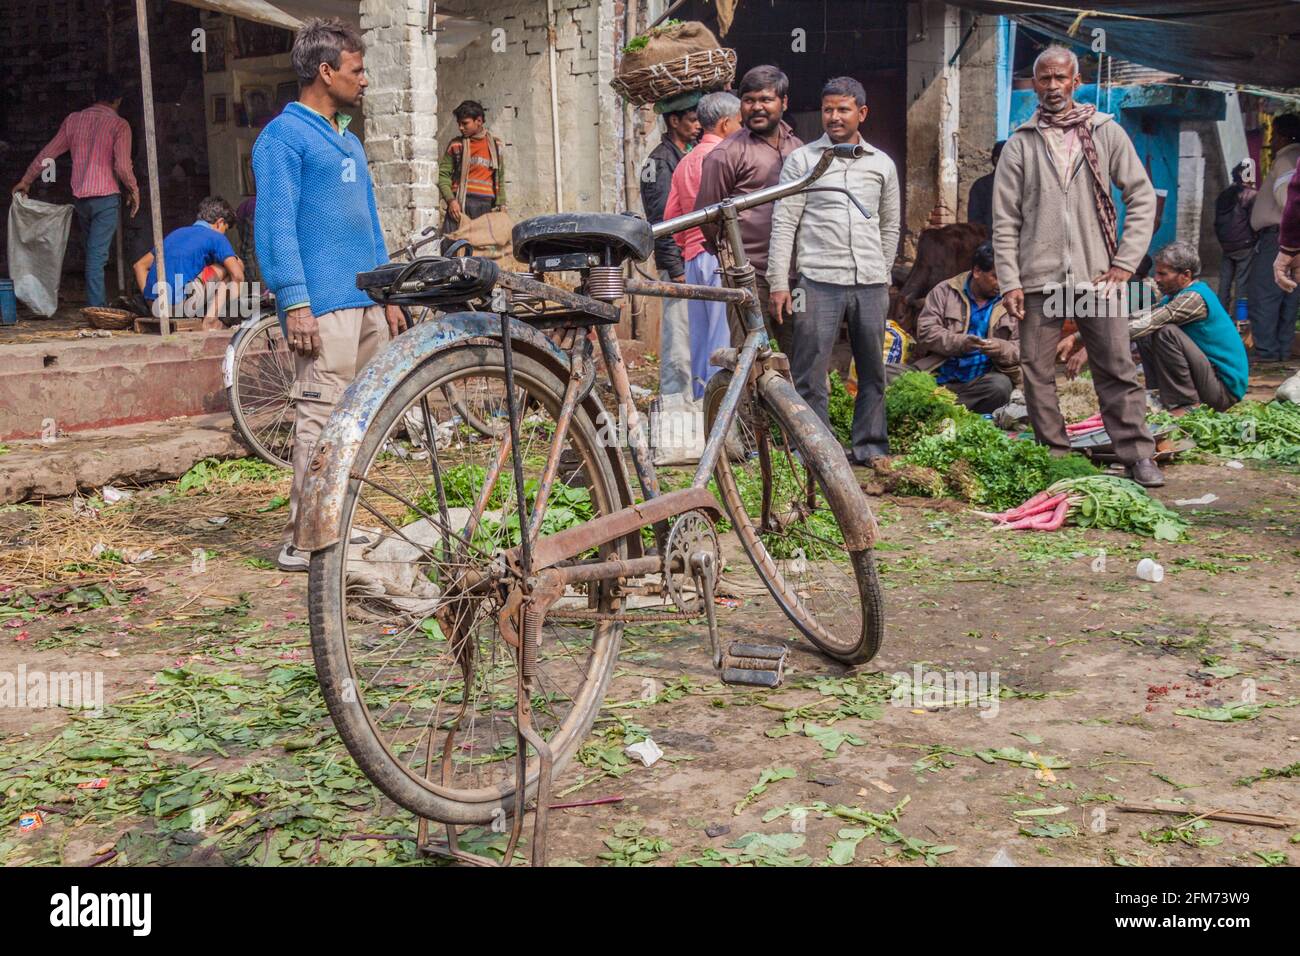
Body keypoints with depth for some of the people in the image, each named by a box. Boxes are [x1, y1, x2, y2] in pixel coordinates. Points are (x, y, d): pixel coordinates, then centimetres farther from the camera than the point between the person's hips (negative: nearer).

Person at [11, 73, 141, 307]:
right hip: (106, 197, -5)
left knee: (93, 253, 16)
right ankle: (97, 310, -11)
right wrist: (134, 191, 3)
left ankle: (99, 304, 21)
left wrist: (26, 181, 21)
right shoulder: (119, 125, -6)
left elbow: (47, 153, 12)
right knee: (97, 255, -8)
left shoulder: (73, 120, 8)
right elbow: (123, 167, -14)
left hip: (80, 197, 5)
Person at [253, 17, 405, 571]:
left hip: (366, 302, 9)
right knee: (321, 418, -10)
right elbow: (275, 224, -11)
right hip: (323, 305, -9)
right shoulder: (284, 136, -3)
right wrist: (294, 302, -18)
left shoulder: (349, 141, 23)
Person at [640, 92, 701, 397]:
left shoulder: (694, 154, 17)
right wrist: (676, 269, -17)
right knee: (679, 340, -7)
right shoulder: (661, 161, -9)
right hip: (680, 263, -8)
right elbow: (661, 221, -14)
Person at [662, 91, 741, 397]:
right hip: (721, 256, -9)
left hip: (693, 257, 9)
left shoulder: (685, 161, 18)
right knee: (724, 339, -8)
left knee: (700, 338, 12)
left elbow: (670, 216, 17)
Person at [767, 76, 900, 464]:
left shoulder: (882, 164, 14)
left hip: (870, 285, 3)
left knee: (873, 371, 8)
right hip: (819, 282, -3)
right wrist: (778, 284, -6)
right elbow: (783, 224, 0)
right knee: (810, 373, -5)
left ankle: (871, 448, 18)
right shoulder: (802, 160, 5)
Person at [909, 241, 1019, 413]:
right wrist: (960, 342, -20)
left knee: (1001, 385, -33)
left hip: (981, 380, 2)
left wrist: (1001, 349, -15)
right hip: (939, 377, -2)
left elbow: (1021, 349, 9)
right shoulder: (944, 291, 8)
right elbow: (926, 330, -3)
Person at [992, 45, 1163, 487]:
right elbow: (1005, 219, 4)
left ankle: (1137, 454, 3)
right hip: (1038, 279, 1)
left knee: (1118, 370, -2)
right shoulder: (1020, 143, 8)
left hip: (1097, 274, -1)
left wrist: (1125, 262, -3)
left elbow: (1142, 196, 6)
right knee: (1037, 372, 3)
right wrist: (1009, 281, -4)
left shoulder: (1106, 133, 7)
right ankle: (1054, 455, 13)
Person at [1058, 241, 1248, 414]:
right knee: (1145, 337, 9)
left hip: (1225, 388, -9)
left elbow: (1145, 324, -29)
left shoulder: (1194, 298, -20)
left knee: (1166, 333, -25)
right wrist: (1075, 338, -6)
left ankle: (1185, 405, -16)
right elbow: (1133, 319, 4)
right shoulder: (1174, 296, 10)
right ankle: (1163, 398, 7)